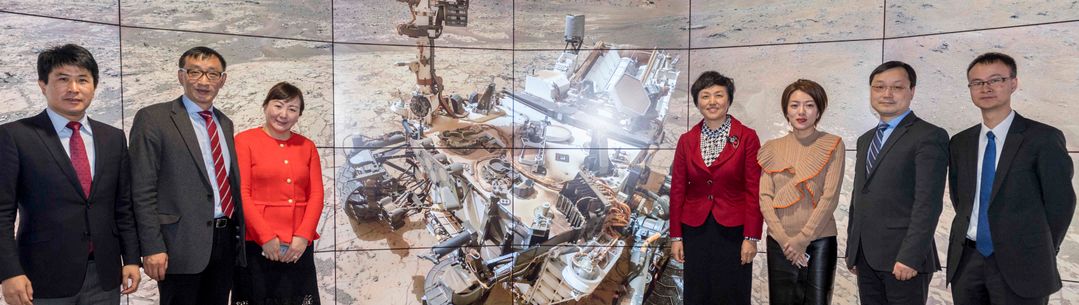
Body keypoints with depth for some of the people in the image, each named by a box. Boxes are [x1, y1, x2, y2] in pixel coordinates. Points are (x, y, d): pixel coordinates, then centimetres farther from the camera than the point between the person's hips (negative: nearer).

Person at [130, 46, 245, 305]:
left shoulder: (225, 123, 14)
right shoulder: (153, 119, -5)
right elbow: (142, 191, -9)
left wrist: (238, 233, 14)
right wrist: (152, 247, -15)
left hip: (226, 241, 6)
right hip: (182, 244, -6)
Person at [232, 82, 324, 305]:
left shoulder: (307, 146, 12)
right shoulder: (245, 141, 0)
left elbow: (316, 194, 6)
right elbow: (241, 194, -6)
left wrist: (303, 236, -7)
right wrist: (267, 237, -12)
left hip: (299, 245, 4)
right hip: (258, 244, -3)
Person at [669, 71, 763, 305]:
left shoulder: (747, 138, -4)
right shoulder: (687, 140, 5)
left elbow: (754, 191, -6)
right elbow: (677, 190, 6)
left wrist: (751, 237, -9)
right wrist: (676, 236, 3)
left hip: (733, 231, -2)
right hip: (695, 231, 3)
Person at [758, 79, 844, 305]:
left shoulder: (833, 145, 1)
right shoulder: (772, 149, 8)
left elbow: (830, 196, -6)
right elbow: (764, 197, 2)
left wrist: (802, 238, -11)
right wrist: (783, 239, -10)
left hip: (819, 241, -2)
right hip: (779, 243, 2)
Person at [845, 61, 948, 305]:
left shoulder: (929, 136, -5)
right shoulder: (865, 139, 18)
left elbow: (928, 203, -14)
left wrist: (910, 257, -20)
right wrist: (852, 249, 15)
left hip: (902, 259, -6)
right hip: (866, 258, 6)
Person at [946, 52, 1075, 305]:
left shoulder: (1044, 138, -6)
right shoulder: (960, 142, 7)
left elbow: (1060, 201, -4)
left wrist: (1041, 254, 0)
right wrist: (972, 233, 6)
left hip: (1019, 265, -4)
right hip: (966, 260, 4)